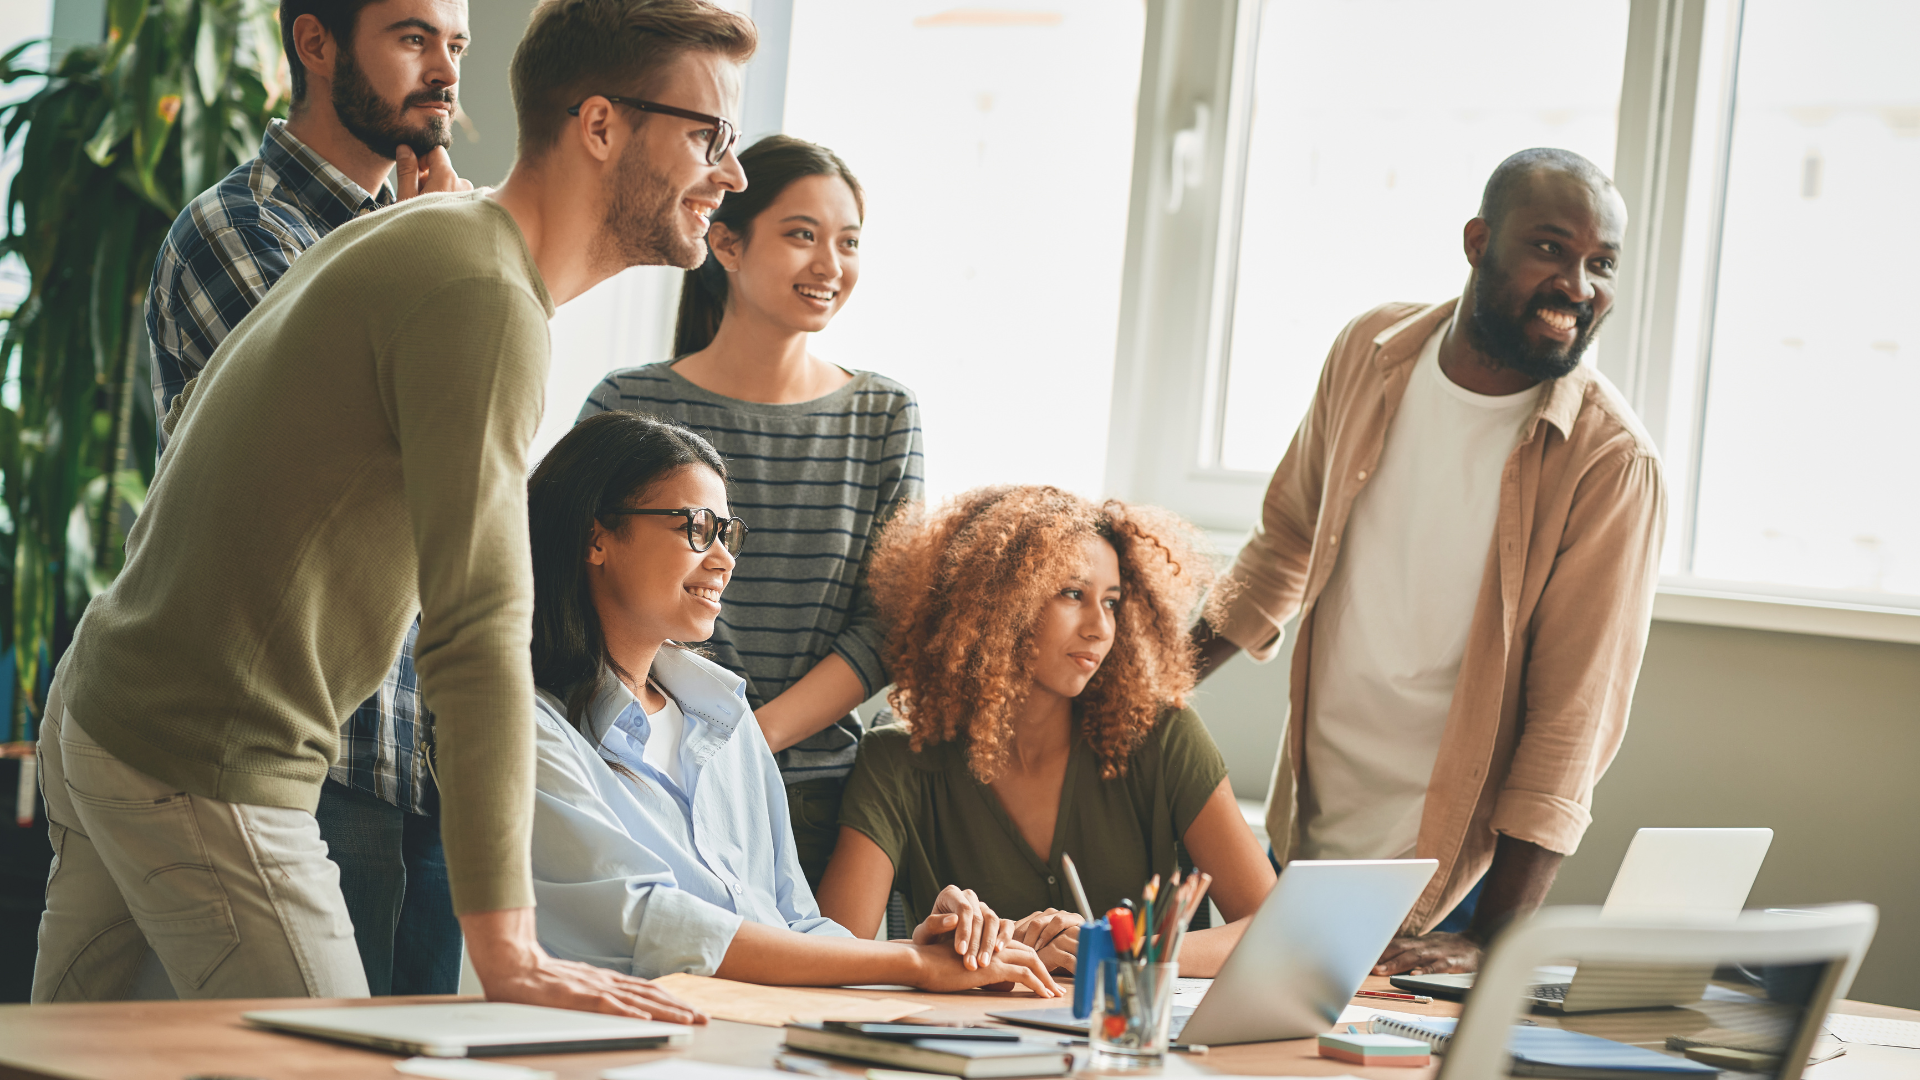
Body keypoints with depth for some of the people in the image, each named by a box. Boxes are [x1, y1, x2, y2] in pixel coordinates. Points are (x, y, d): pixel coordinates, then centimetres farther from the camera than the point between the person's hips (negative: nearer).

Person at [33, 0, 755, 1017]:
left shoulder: (401, 231, 12)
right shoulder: (485, 295, -20)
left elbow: (195, 417, 23)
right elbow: (479, 630, -27)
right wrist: (507, 956, -29)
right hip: (207, 770, -10)